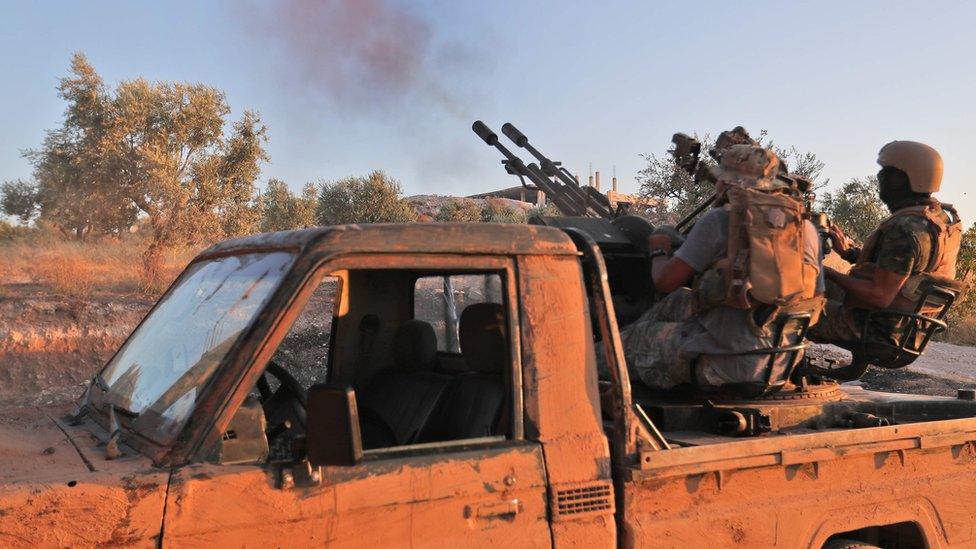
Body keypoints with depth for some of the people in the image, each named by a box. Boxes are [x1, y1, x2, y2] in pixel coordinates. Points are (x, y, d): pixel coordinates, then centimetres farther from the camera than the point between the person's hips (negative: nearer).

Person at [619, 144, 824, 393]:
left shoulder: (719, 220, -7)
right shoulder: (807, 228, 8)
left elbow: (665, 282, -5)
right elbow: (816, 304, 15)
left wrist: (659, 250, 18)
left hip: (731, 363, -6)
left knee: (633, 338, 13)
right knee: (680, 301, 25)